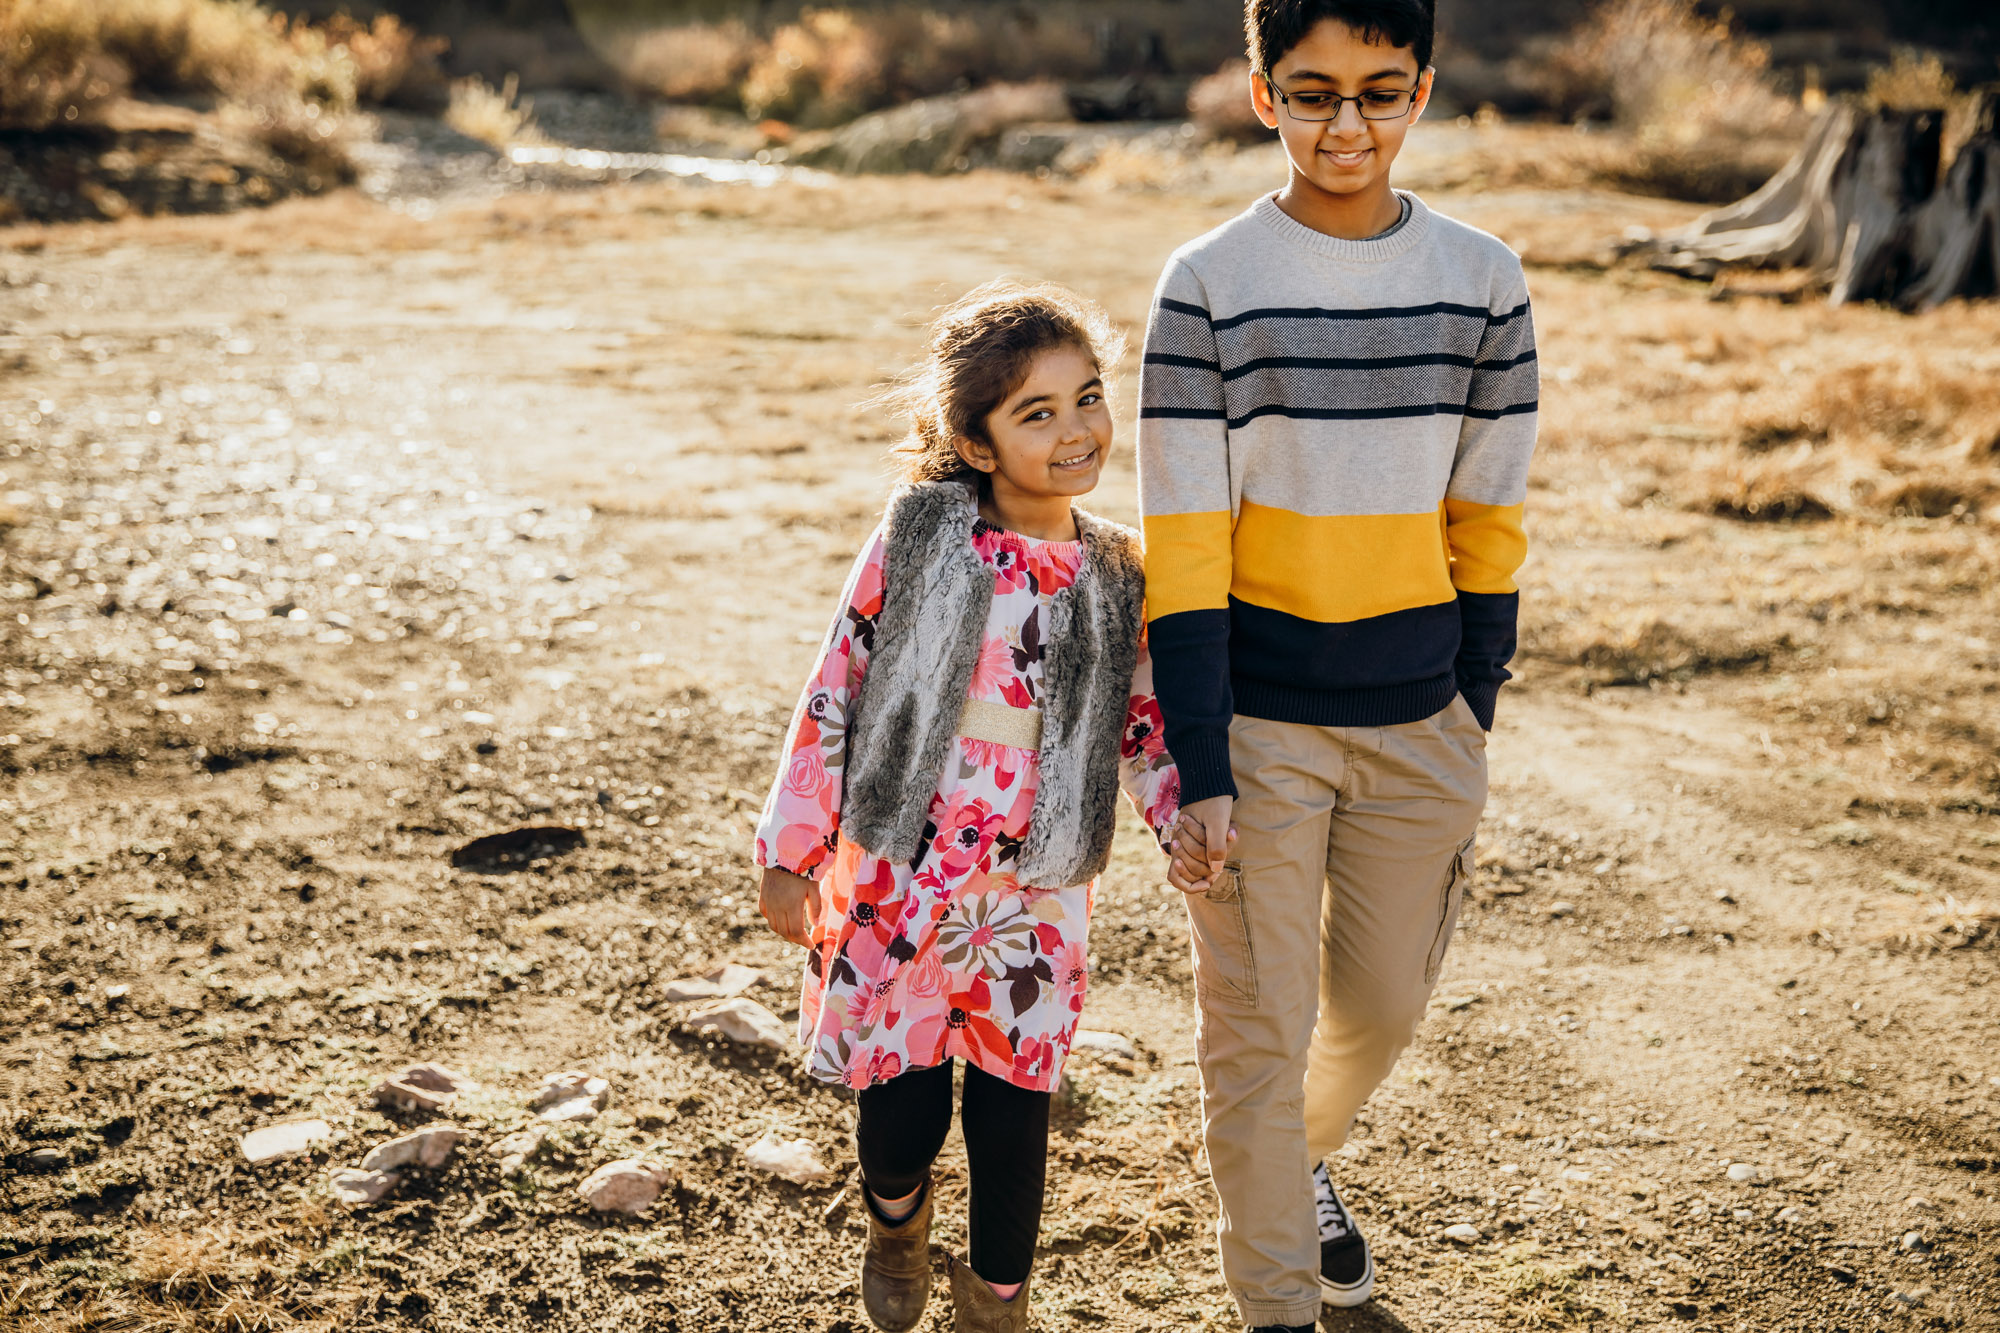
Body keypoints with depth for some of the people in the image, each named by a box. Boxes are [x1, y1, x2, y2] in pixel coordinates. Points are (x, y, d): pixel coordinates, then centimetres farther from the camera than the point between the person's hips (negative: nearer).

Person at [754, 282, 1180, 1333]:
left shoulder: (1115, 575, 0)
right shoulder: (921, 537, -10)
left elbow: (1141, 721, 11)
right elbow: (835, 693, -5)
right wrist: (791, 851, -4)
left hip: (1036, 894, 2)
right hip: (897, 879, -2)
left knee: (1013, 1110, 9)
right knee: (900, 1102, 7)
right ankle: (895, 1216, 44)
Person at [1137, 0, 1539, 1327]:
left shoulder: (1482, 281, 0)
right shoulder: (1210, 283, -8)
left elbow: (1488, 524, 7)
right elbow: (1182, 547, -8)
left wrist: (1474, 723, 5)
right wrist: (1200, 767, -11)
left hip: (1419, 723, 3)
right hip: (1258, 722, -3)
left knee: (1384, 1006, 16)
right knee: (1258, 1027, 5)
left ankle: (1303, 1160, 48)